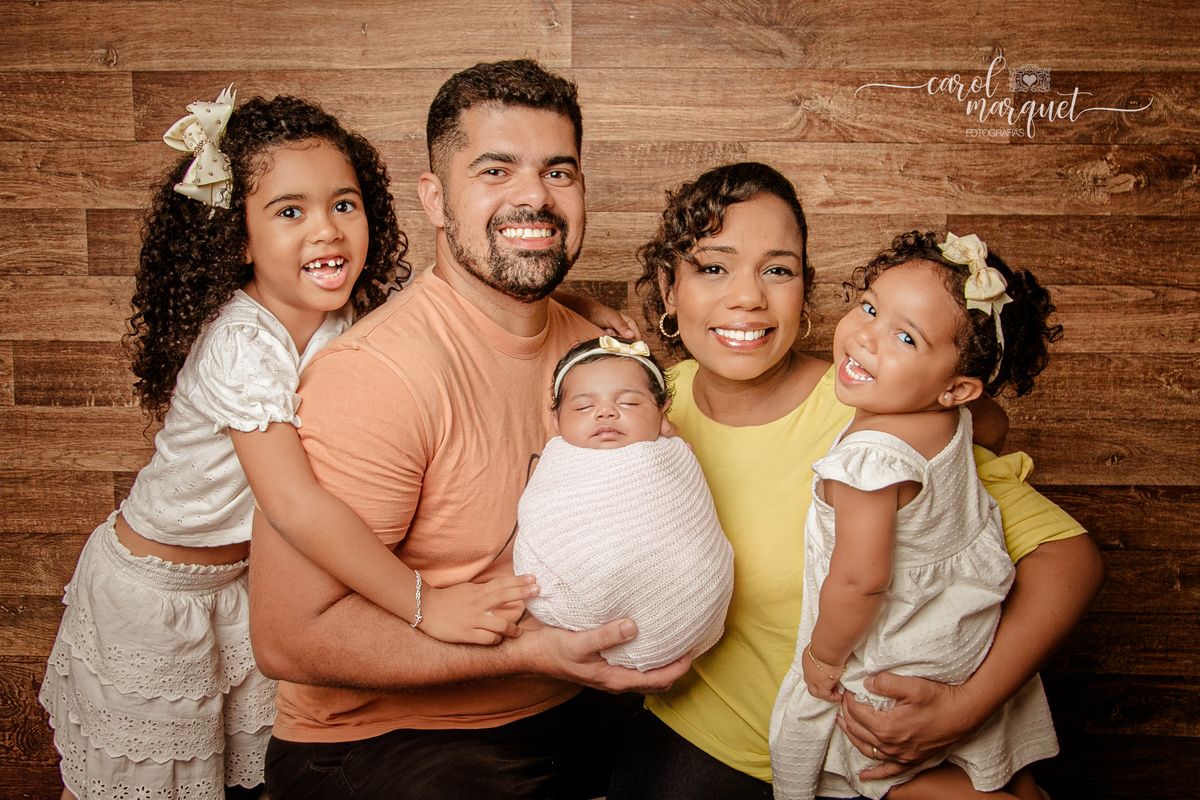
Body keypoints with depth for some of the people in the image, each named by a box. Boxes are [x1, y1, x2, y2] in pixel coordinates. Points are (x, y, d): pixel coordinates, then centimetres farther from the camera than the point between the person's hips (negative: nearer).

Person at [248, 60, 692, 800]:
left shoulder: (590, 346, 2)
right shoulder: (377, 373, -24)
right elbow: (289, 635, -24)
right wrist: (531, 651, -25)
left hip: (575, 711, 6)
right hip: (388, 738, -6)